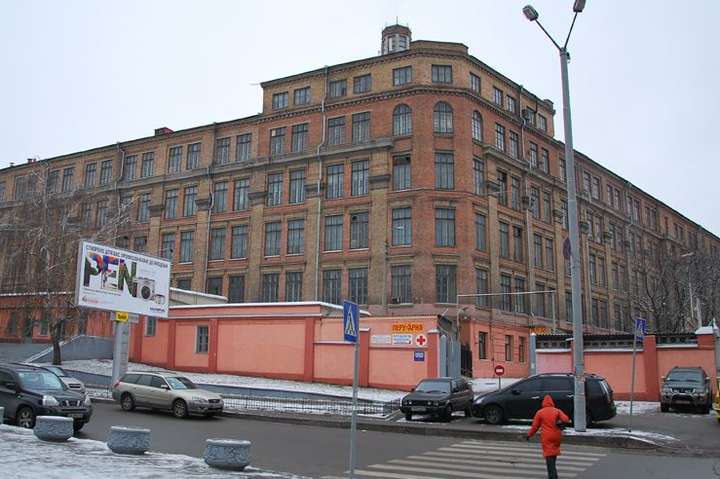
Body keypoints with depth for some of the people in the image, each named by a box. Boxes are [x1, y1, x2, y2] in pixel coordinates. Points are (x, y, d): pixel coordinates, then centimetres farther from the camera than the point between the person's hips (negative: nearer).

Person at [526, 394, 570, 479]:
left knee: (549, 456, -2)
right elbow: (566, 419, -11)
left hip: (546, 437, -3)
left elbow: (535, 426, 4)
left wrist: (529, 435, 14)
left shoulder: (540, 412, 1)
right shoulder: (557, 411, 6)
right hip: (556, 436, 3)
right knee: (554, 454, 18)